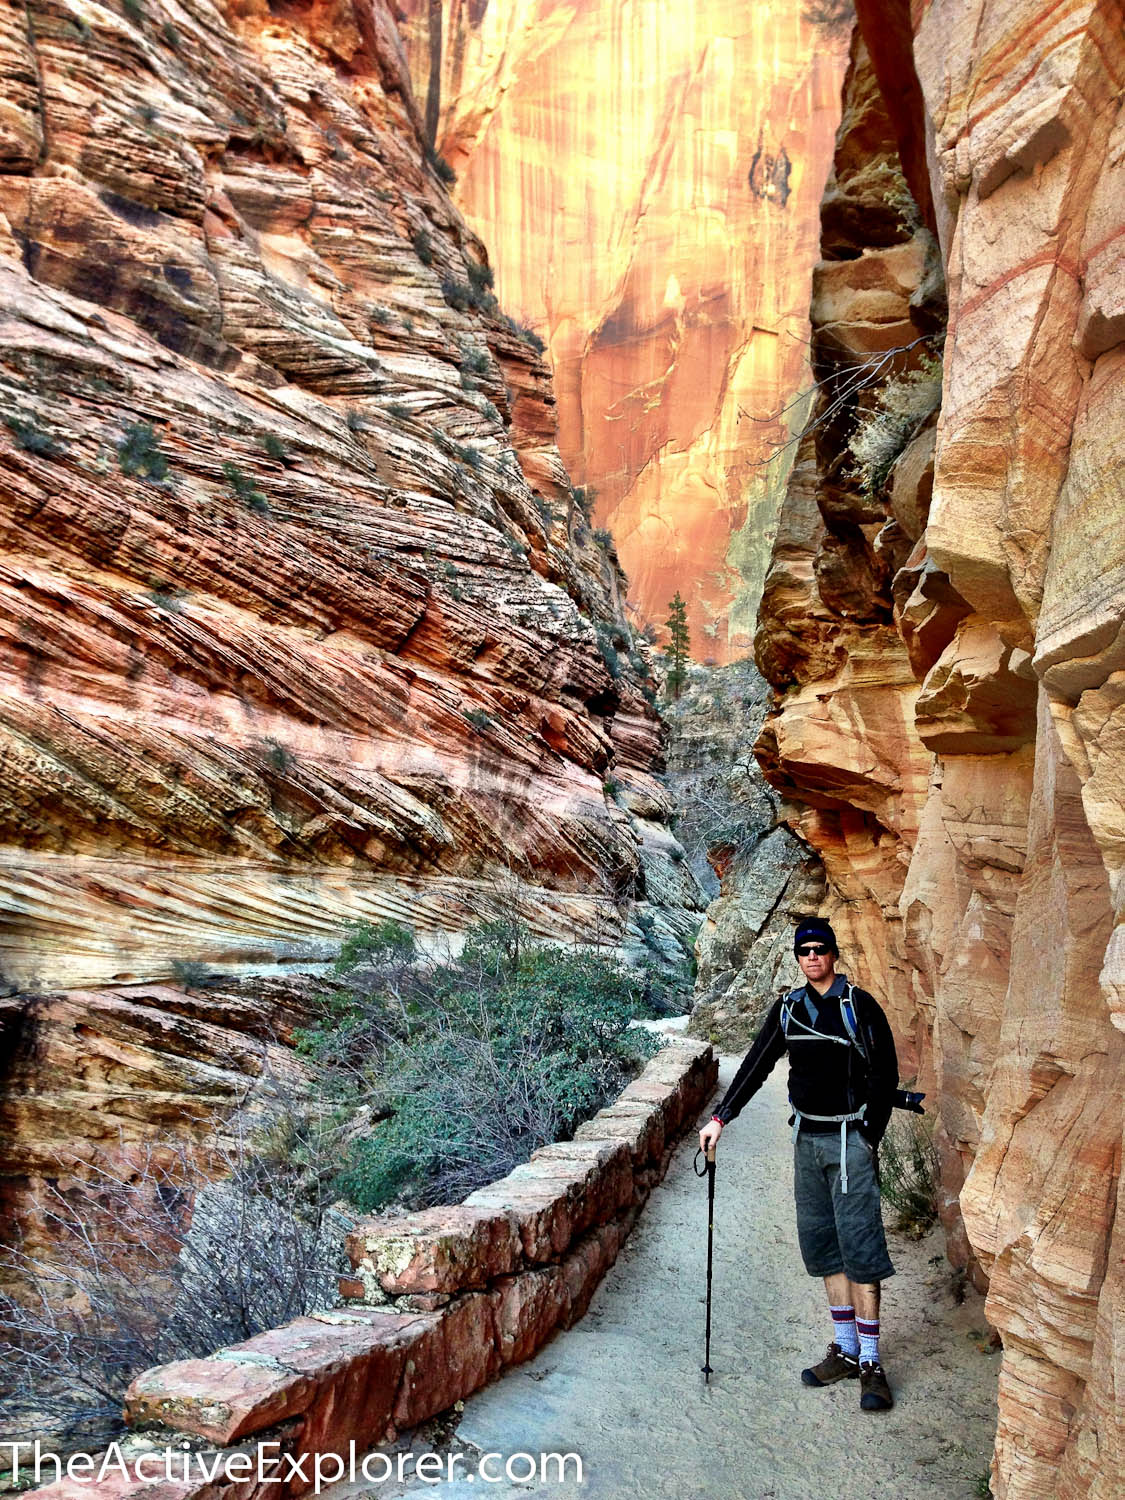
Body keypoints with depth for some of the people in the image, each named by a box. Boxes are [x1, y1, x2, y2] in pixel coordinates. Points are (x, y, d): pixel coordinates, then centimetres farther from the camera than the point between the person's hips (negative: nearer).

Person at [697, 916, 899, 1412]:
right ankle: (844, 1349, 18)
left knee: (860, 1248, -6)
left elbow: (884, 1073, -4)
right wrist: (721, 1116, 2)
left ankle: (871, 1362, 1)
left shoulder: (859, 1005, -5)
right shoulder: (787, 1008, 8)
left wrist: (869, 1138, -9)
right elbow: (756, 1065, 9)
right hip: (807, 1138, 5)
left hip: (850, 1138, -5)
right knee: (823, 1246, 8)